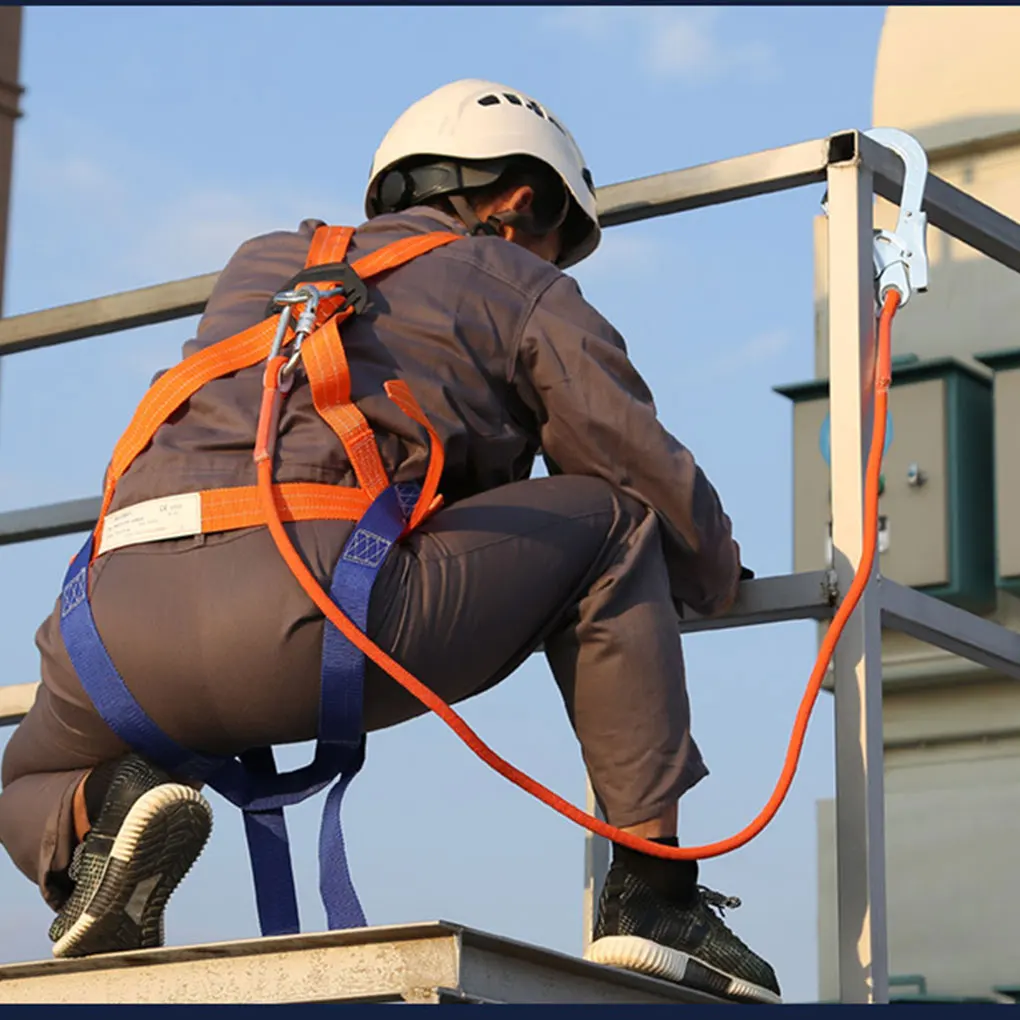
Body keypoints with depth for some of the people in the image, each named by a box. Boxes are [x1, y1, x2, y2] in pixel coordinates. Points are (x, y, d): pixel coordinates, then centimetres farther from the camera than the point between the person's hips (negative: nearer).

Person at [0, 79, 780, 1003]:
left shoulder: (261, 262, 36)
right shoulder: (522, 291, 21)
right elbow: (660, 485, 21)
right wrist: (716, 580, 43)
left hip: (115, 624, 5)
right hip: (306, 620, -5)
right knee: (607, 519, 17)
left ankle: (103, 810, -1)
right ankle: (653, 890, 10)